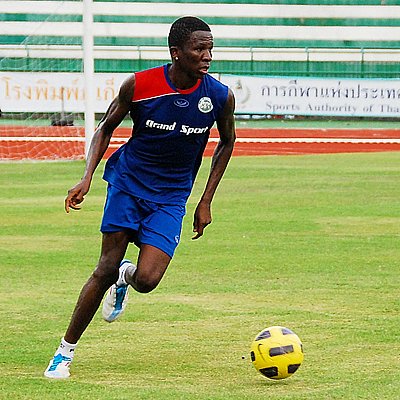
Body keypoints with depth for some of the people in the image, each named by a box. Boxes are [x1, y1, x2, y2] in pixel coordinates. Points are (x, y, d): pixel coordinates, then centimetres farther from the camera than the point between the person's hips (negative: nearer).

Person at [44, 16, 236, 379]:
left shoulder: (220, 97, -12)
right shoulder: (138, 85, -15)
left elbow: (227, 142, 8)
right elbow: (107, 127, 2)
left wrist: (206, 202, 6)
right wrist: (87, 178, -10)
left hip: (171, 196, 1)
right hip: (128, 182, -1)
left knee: (147, 280, -16)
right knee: (106, 269, -7)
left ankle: (126, 277, 23)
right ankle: (66, 351, 8)